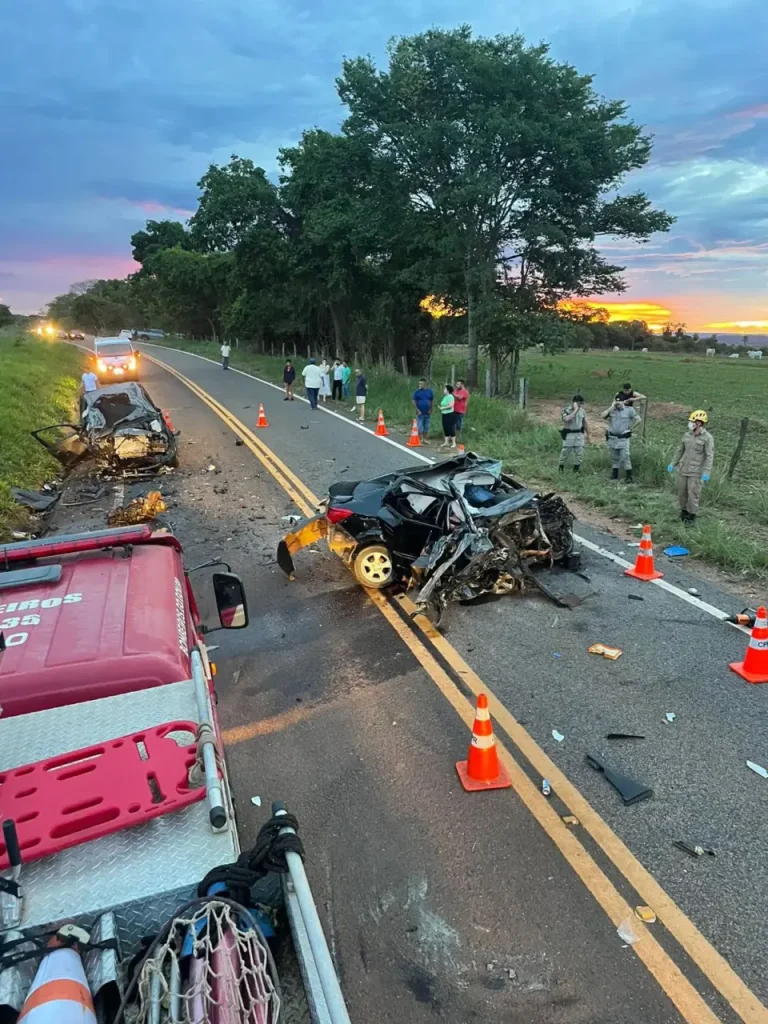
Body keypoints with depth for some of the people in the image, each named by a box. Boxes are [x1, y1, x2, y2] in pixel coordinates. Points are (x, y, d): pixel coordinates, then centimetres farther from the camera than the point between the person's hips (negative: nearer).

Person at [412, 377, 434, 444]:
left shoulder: (430, 391, 2)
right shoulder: (417, 391, -3)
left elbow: (432, 401, 8)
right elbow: (414, 401, -3)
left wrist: (430, 409, -1)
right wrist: (417, 410, -11)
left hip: (428, 413, 2)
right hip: (420, 413, -2)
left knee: (427, 427, 8)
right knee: (420, 427, -1)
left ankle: (424, 439, 20)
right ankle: (420, 440, 7)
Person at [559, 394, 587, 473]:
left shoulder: (582, 411, 5)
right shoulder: (566, 410, -11)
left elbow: (584, 422, 17)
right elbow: (567, 419, -31)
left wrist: (585, 432, 18)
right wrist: (575, 409, -25)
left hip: (579, 434, 4)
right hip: (569, 434, -4)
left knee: (579, 453, 4)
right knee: (565, 452, 3)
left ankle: (576, 469, 15)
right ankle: (561, 467, 20)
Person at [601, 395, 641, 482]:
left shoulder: (629, 410, -3)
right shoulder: (612, 409, 6)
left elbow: (638, 419, -4)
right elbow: (603, 416, -10)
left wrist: (630, 428, -5)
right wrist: (611, 407, -12)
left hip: (623, 438, -4)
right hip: (612, 438, 4)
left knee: (625, 457, -8)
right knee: (614, 458, 13)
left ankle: (629, 477, -3)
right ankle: (614, 475, 22)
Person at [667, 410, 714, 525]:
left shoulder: (707, 438, -10)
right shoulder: (687, 435, 7)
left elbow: (709, 456, -13)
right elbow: (680, 450, 16)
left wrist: (706, 472, -20)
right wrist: (673, 463, 11)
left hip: (696, 472, -5)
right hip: (683, 469, 5)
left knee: (693, 494, -2)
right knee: (681, 492, 12)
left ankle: (692, 516, 11)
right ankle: (684, 511, 30)